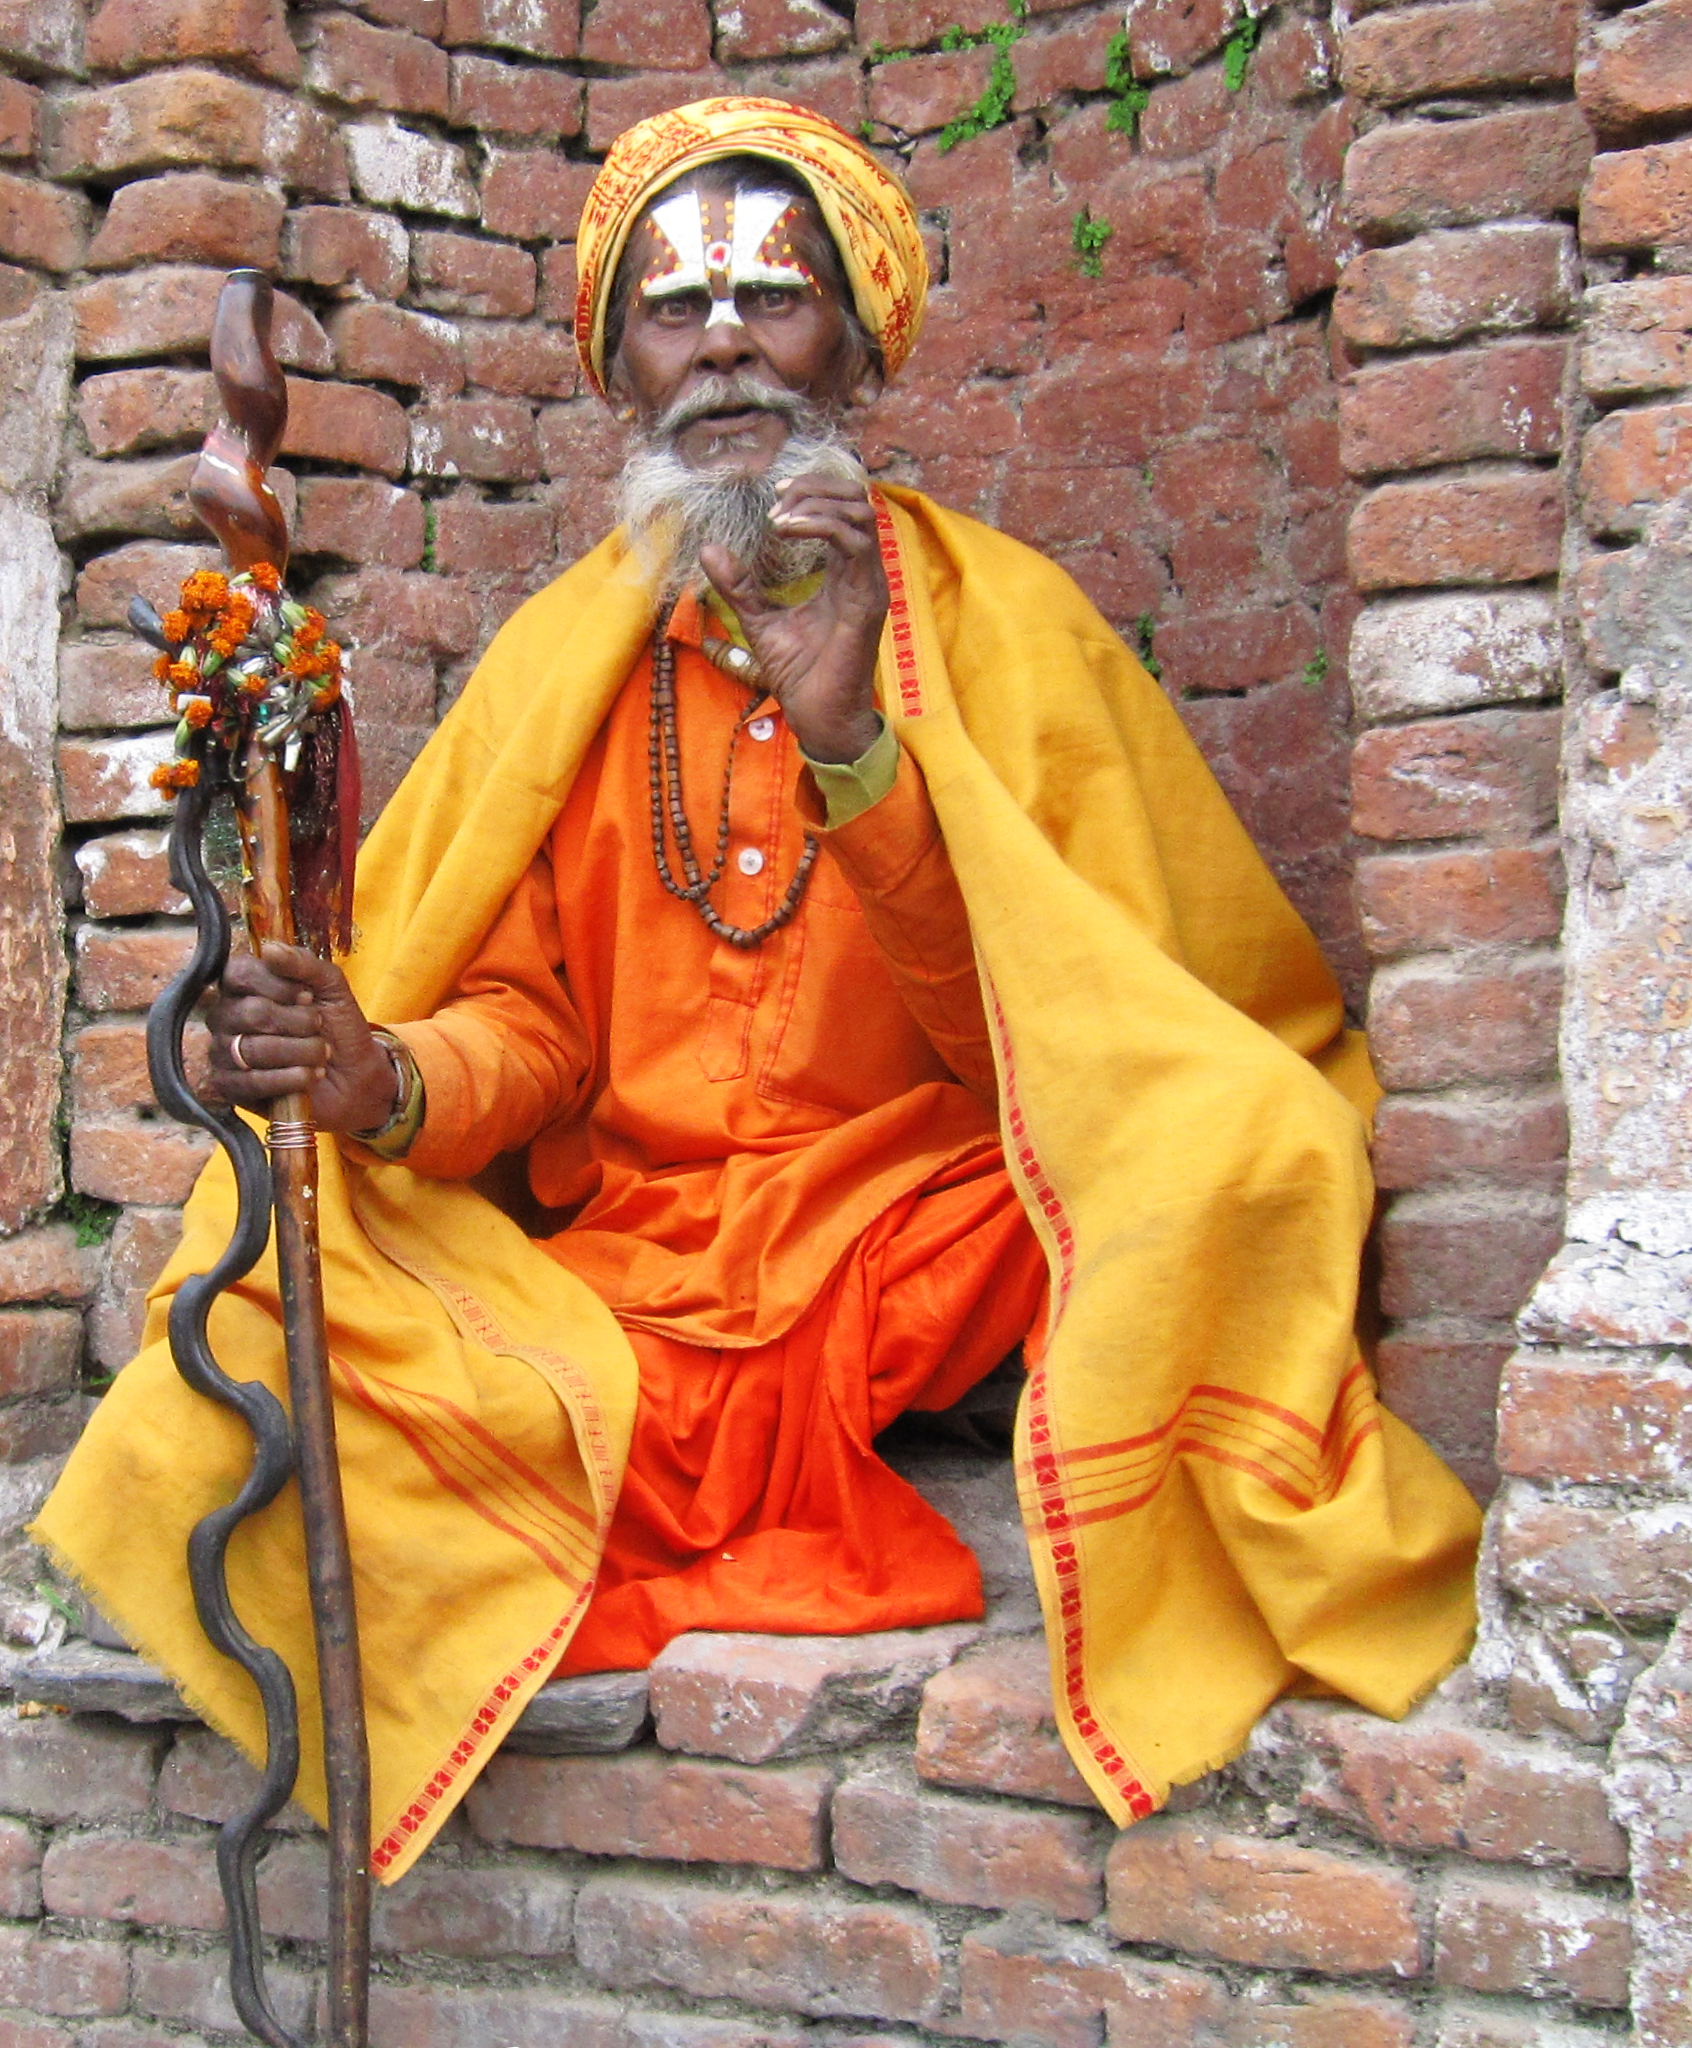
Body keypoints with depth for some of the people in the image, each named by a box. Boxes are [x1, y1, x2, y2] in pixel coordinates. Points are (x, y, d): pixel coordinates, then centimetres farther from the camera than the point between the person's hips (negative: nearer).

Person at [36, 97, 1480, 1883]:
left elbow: (1044, 1026, -6)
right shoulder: (563, 652, 11)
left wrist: (853, 739, -19)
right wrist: (384, 1083, -16)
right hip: (635, 1273, 3)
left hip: (936, 1247, -3)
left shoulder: (994, 616, 3)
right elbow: (527, 1021, 8)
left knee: (1230, 1145, -33)